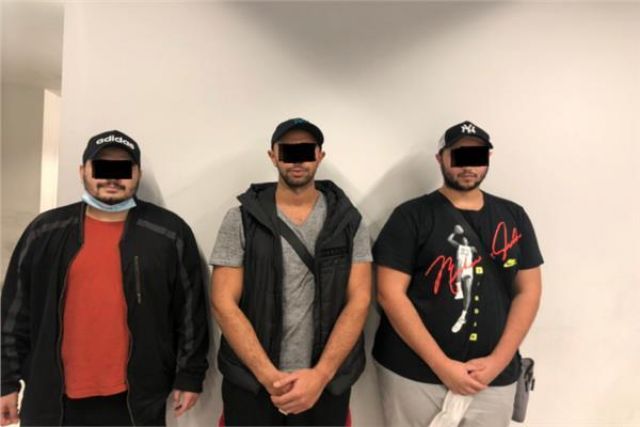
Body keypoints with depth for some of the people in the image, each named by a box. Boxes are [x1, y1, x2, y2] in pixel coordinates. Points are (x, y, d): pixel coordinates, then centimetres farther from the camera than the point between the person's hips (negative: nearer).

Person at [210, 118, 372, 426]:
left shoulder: (348, 221, -2)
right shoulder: (241, 219, -4)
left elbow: (358, 301, -6)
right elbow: (224, 302, -8)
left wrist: (320, 375, -14)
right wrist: (269, 376, -15)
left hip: (327, 384, 1)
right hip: (250, 383, 0)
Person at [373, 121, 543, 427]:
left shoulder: (514, 217, 6)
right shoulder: (411, 216, -6)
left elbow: (528, 291, 6)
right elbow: (390, 294, -11)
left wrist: (497, 361, -5)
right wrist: (442, 365, -14)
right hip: (414, 374, -3)